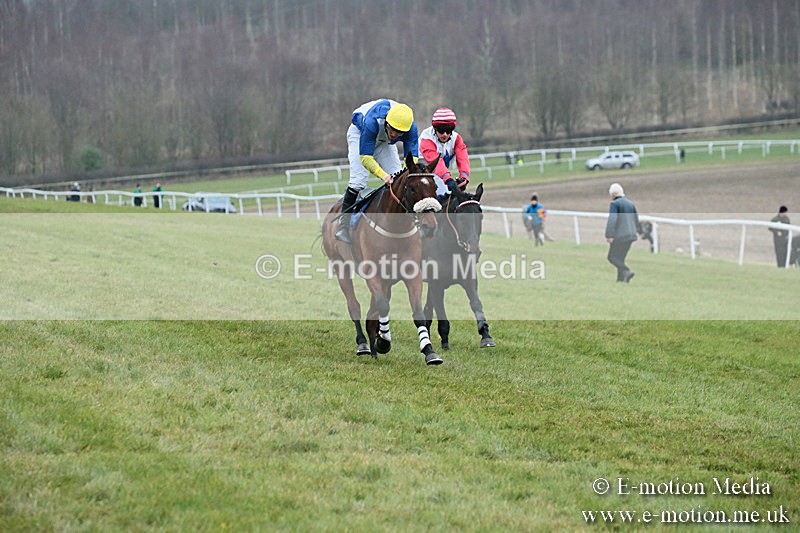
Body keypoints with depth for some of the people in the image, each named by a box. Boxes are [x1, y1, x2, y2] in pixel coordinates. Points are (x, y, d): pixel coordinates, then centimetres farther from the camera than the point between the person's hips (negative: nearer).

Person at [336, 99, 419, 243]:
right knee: (358, 180, -18)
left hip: (383, 141, 4)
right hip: (360, 133, -4)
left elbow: (412, 157, -34)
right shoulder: (373, 122, -45)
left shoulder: (411, 128, -33)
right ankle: (343, 225, -12)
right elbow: (365, 157, -42)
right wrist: (383, 175, -55)